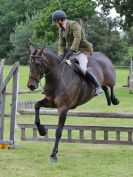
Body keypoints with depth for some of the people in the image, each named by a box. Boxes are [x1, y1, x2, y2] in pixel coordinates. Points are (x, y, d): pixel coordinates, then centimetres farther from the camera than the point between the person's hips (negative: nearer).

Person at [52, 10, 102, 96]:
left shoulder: (74, 25, -14)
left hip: (82, 51, -9)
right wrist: (61, 55, -12)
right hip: (70, 51, 9)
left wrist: (71, 51, -34)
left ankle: (97, 86, -19)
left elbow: (77, 38, -26)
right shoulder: (61, 30, 10)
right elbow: (61, 44, 6)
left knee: (83, 68, -31)